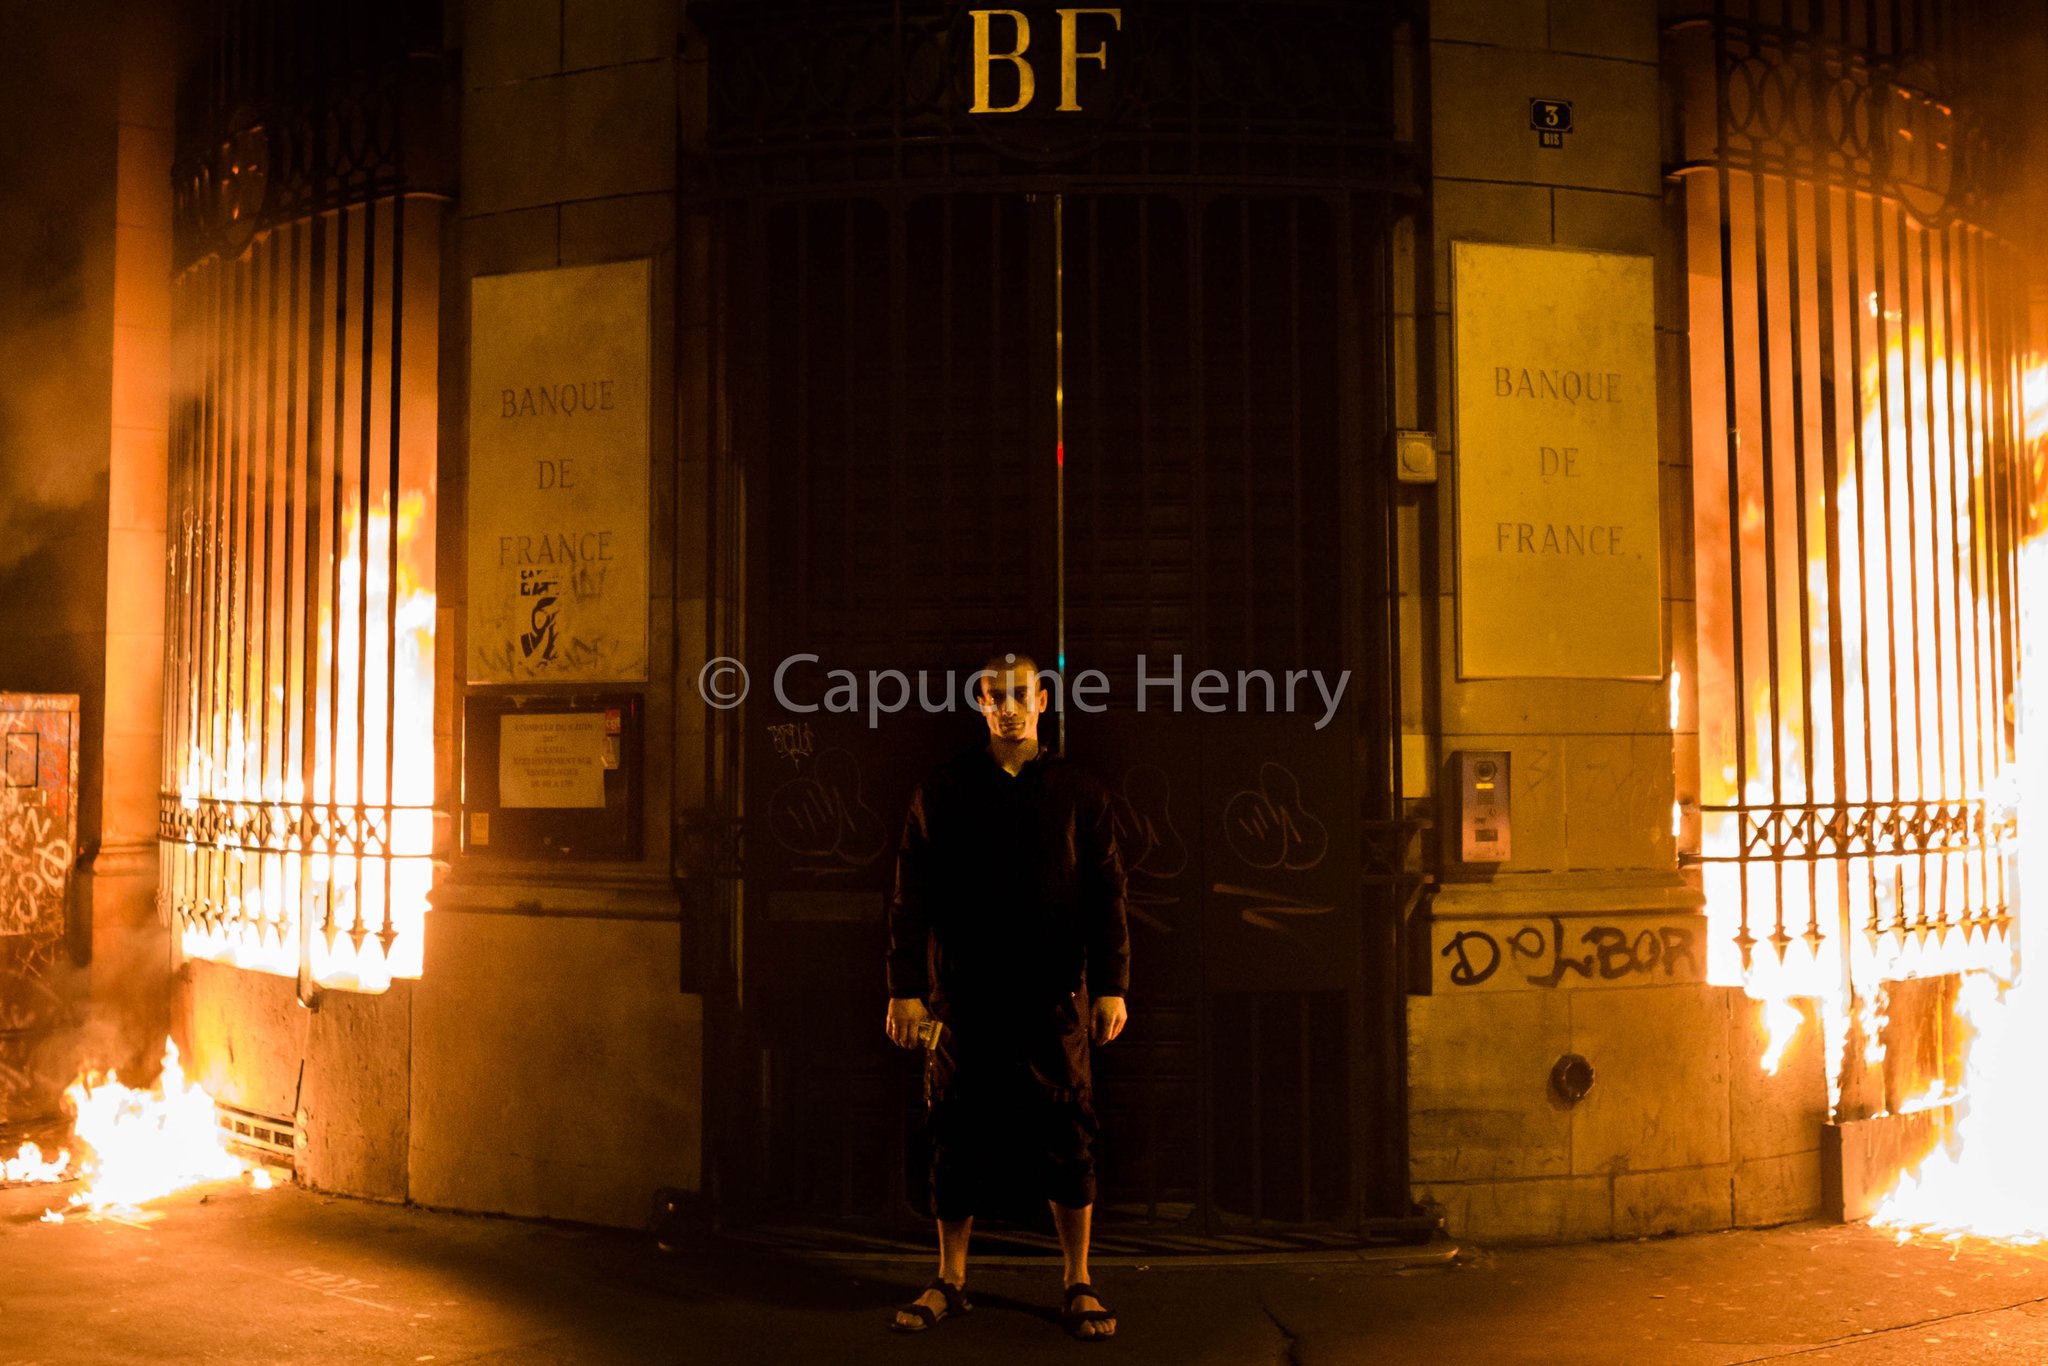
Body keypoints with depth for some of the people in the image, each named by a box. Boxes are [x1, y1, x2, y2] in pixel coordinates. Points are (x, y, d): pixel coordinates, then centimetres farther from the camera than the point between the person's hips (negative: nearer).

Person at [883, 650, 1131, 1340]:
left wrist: (1111, 986, -2)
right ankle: (950, 1282, 21)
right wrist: (907, 989, -3)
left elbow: (1107, 894, 5)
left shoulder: (1077, 789, 6)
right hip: (964, 996, 0)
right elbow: (912, 895, 3)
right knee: (959, 1136, 6)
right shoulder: (942, 790, 5)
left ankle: (1079, 1285, 17)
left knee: (1066, 1138, 3)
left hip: (1053, 997, 0)